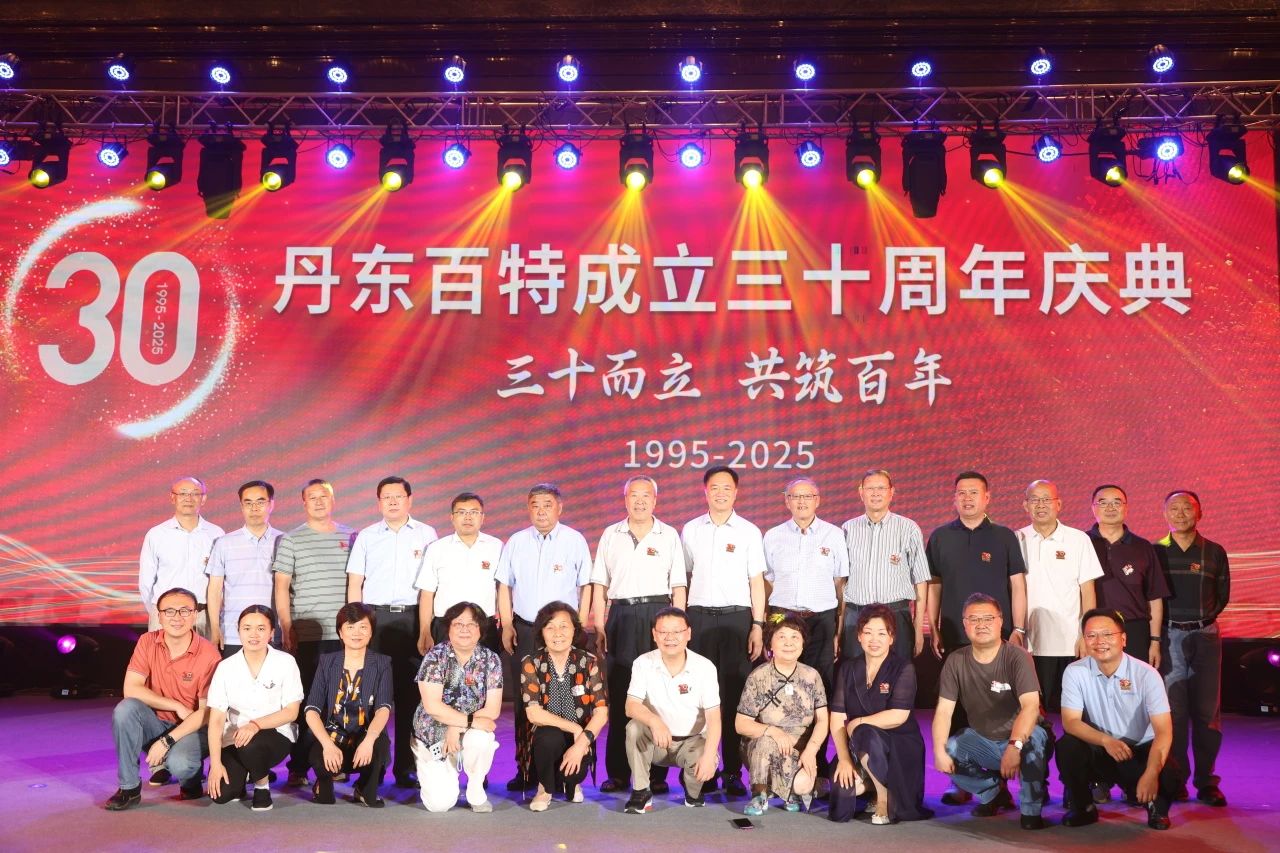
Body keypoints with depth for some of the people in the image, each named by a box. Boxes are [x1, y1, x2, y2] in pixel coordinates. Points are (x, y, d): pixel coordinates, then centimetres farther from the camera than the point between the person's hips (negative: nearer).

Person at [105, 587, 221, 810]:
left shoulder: (208, 654, -16)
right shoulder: (147, 642, -5)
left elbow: (206, 712, -14)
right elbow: (130, 689, -12)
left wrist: (166, 741, -20)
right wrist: (177, 706, -18)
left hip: (193, 728, -3)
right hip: (156, 723, 3)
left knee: (178, 763, -33)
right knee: (125, 709, -25)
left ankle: (193, 779, 8)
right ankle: (129, 787, -12)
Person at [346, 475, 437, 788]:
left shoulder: (426, 535, 8)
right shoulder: (366, 536, 10)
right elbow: (354, 583, 9)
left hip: (413, 618, 0)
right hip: (375, 616, 1)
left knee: (410, 692, 0)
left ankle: (406, 767, 7)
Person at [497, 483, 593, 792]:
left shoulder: (575, 541, 1)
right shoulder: (516, 542, 8)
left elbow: (586, 586, 3)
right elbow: (504, 586, 11)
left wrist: (580, 627, -2)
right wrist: (506, 625, 3)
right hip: (524, 629, 2)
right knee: (525, 700, 3)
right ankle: (525, 769, 10)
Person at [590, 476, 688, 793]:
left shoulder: (669, 536, 7)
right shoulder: (611, 535, 10)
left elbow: (678, 587, 6)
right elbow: (600, 585, 10)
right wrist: (599, 628, 3)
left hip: (657, 616, -1)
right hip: (621, 618, 1)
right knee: (618, 695, 2)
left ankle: (656, 773, 7)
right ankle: (617, 773, 10)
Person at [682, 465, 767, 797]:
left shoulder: (749, 532, 4)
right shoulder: (690, 530, 9)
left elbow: (756, 581, 4)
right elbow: (684, 577, 12)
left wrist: (757, 626, -2)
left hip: (736, 617, -1)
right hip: (698, 616, 1)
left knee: (734, 693, -1)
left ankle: (733, 772, 5)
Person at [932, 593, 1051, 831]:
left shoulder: (1017, 657, -18)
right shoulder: (955, 661, -7)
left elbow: (1031, 706, -31)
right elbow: (944, 710, -9)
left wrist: (1014, 746, -45)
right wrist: (939, 751, -25)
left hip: (1019, 738, -4)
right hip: (981, 740, 4)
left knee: (1035, 738, -35)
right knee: (948, 751, -20)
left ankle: (1031, 810, -14)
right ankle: (992, 793, 9)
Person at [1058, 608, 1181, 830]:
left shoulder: (1146, 674, -14)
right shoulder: (1075, 672, -10)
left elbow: (1164, 731, -20)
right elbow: (1070, 722, -14)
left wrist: (1151, 773, -36)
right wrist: (1106, 740, -34)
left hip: (1141, 752, -1)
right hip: (1098, 752, 1)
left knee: (1168, 776, -31)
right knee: (1067, 748, -29)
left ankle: (1157, 807, 7)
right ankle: (1082, 807, 0)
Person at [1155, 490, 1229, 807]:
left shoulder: (1215, 552, 8)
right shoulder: (1154, 551, 4)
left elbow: (1223, 595, 13)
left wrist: (1204, 617, 4)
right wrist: (1157, 627, -1)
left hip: (1205, 635, 1)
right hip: (1169, 635, -1)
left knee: (1207, 710, 1)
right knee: (1172, 710, -1)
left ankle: (1206, 782, 9)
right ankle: (1175, 779, 6)